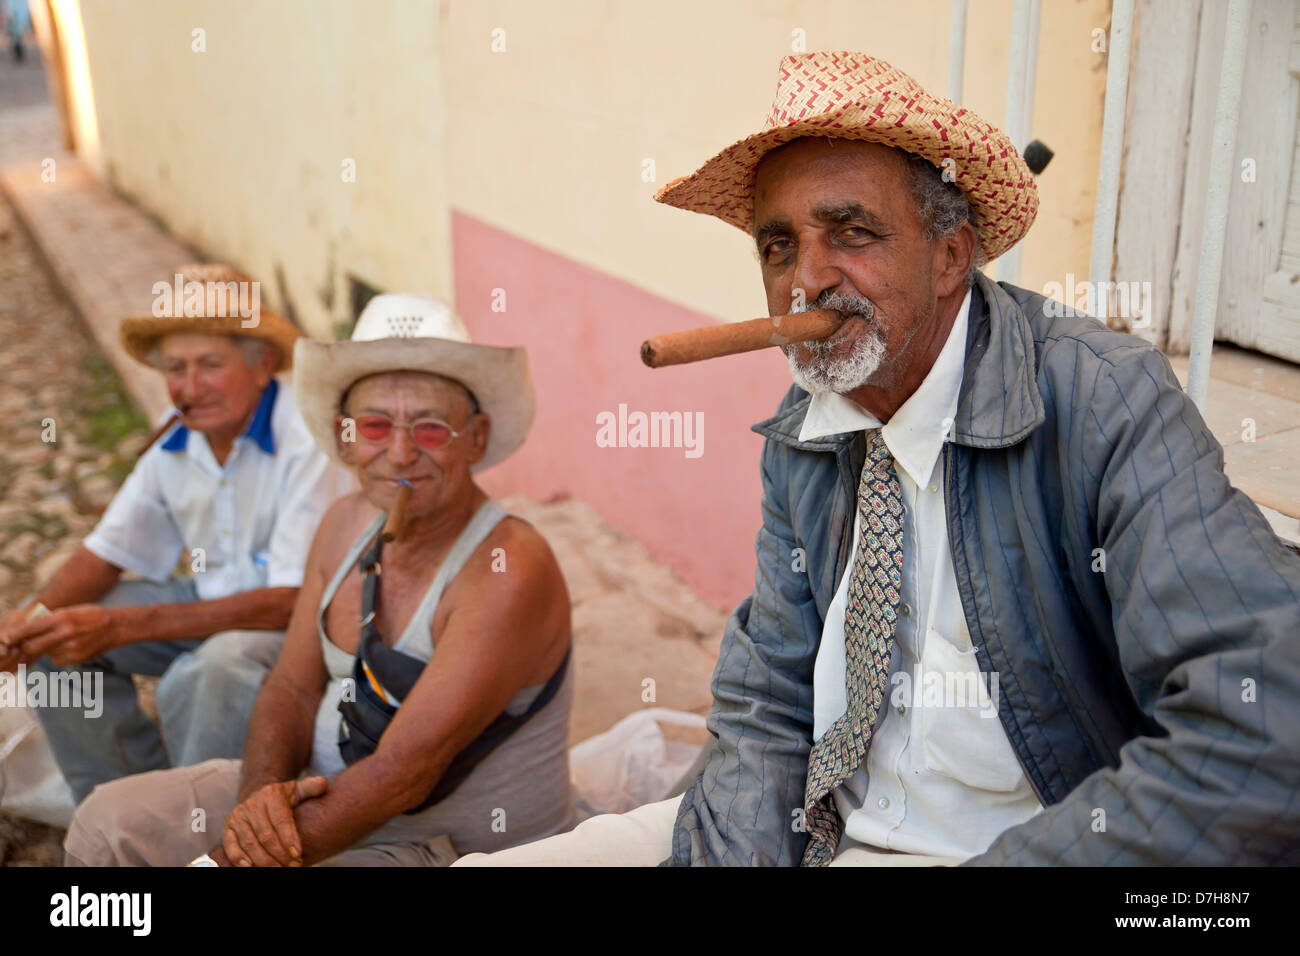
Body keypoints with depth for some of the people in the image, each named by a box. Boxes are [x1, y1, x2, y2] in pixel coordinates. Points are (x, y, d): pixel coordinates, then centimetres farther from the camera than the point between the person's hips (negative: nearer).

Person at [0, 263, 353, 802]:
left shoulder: (308, 440, -25)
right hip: (211, 601, 8)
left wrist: (119, 626, -34)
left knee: (213, 669, -36)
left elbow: (293, 601, -30)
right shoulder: (176, 441, -2)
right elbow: (107, 551, 7)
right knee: (60, 640, -1)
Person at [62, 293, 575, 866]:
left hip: (445, 845, -7)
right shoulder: (347, 524, -2)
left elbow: (403, 776, -29)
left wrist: (224, 860, -26)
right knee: (106, 823, 3)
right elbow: (293, 689, 4)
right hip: (325, 792, 7)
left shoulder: (509, 573, -27)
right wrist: (262, 794, -17)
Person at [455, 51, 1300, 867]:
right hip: (823, 832, 6)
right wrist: (734, 851, -14)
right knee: (495, 854, -6)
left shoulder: (1105, 407, -18)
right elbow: (762, 713, 5)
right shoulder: (800, 441, 2)